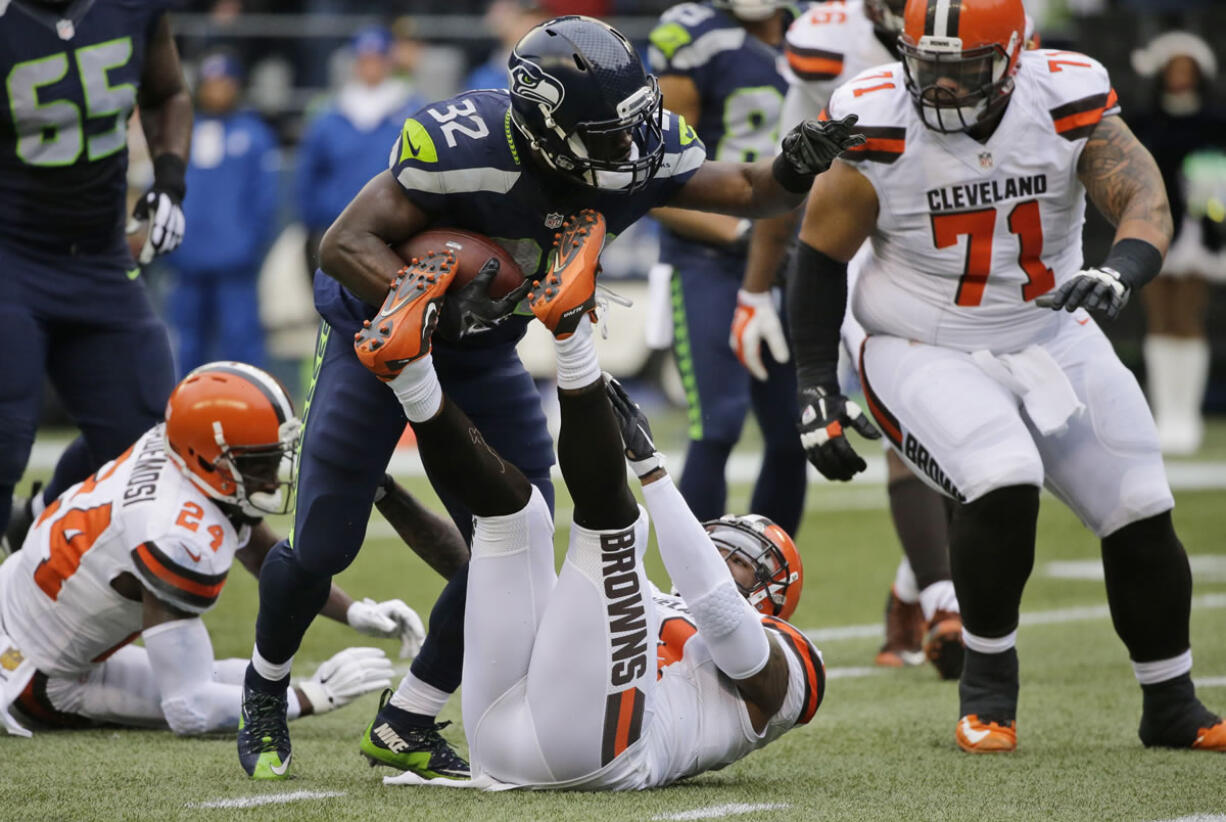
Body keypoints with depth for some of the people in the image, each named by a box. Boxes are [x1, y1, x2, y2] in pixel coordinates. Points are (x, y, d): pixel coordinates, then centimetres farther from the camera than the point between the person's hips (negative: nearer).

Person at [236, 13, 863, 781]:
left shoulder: (642, 154, -21)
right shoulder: (464, 148, -37)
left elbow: (742, 188, -11)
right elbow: (345, 245, -35)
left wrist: (792, 172, -34)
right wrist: (434, 306, -49)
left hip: (483, 355, 5)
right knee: (323, 547, -3)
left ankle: (407, 723, 13)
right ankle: (266, 687, 28)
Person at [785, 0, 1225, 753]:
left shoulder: (1068, 104, -13)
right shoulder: (879, 130, -17)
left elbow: (1144, 197, -24)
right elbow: (822, 257, -6)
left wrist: (1121, 271, -47)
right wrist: (816, 389, -7)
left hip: (1053, 342, 4)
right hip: (926, 352, -4)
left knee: (1142, 513, 2)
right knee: (1003, 486, -29)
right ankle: (989, 684, -5)